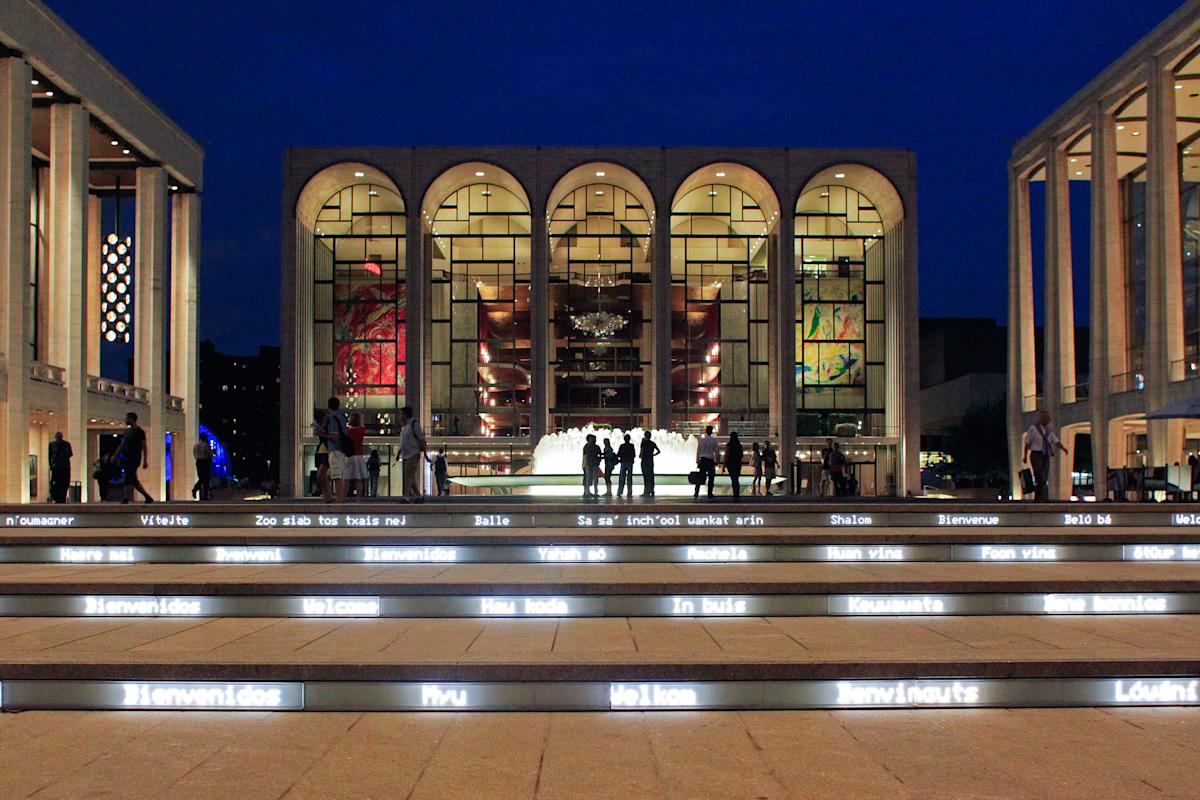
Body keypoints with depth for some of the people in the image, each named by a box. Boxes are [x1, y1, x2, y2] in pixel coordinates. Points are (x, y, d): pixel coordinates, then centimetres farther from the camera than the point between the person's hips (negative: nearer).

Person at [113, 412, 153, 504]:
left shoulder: (139, 431, -5)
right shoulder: (127, 431, 17)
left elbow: (144, 447, -7)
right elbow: (122, 445, 21)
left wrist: (145, 461, -12)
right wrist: (115, 455, 12)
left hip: (134, 458, -8)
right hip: (127, 458, 8)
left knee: (128, 479, -13)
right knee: (133, 480, 7)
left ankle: (126, 498, -13)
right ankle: (148, 497, 12)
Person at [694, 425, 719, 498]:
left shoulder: (701, 440, 1)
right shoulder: (714, 440, -7)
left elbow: (698, 451, 5)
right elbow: (716, 452, -6)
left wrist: (697, 461, 12)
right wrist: (716, 461, 4)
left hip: (702, 460, 2)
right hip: (710, 461, -2)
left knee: (700, 477, 6)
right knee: (711, 478, 8)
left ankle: (696, 493, -3)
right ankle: (710, 494, 8)